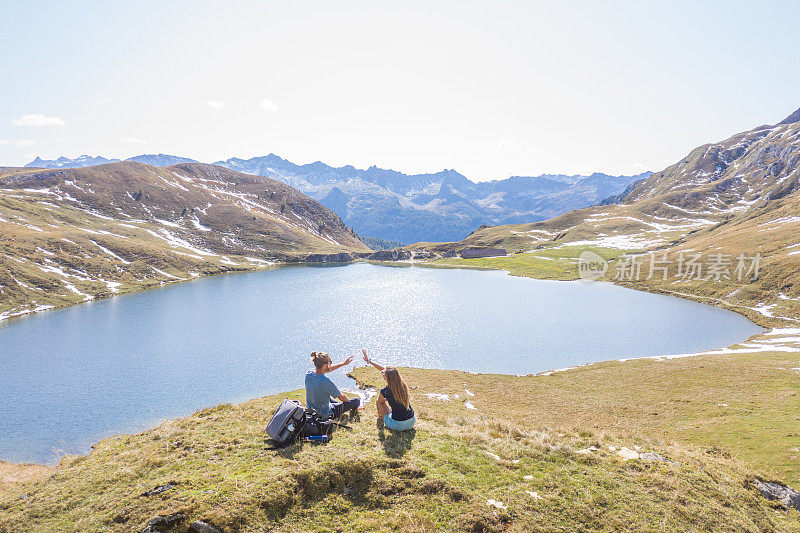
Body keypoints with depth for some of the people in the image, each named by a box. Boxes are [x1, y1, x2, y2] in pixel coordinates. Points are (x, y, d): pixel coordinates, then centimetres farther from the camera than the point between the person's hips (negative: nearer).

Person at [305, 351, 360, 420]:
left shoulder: (309, 374, -12)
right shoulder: (326, 381, -32)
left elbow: (327, 369, 10)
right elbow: (342, 397, -16)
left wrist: (343, 363, 14)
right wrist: (349, 401, 6)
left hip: (311, 411, 7)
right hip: (325, 415, -7)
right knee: (356, 401, 5)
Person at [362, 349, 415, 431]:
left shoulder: (385, 391, -18)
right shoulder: (403, 385, -5)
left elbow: (380, 402, 8)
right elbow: (383, 369, 7)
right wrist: (369, 361, 16)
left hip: (397, 426, -4)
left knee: (380, 401, 19)